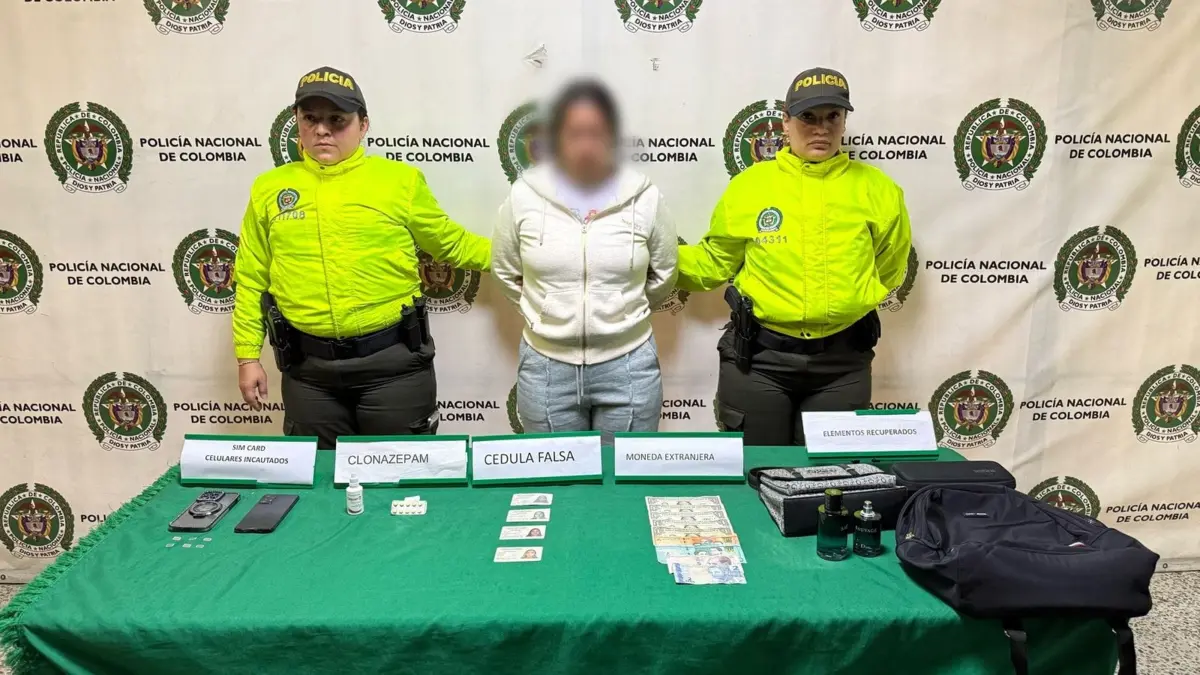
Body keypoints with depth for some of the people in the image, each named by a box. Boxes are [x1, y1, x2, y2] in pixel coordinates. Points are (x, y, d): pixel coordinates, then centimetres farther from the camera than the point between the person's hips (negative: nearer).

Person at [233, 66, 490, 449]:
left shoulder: (401, 180, 0)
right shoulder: (269, 188, 6)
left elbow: (451, 244, 10)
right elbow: (251, 280, 10)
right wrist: (248, 355, 8)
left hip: (393, 359, -2)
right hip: (308, 366, 3)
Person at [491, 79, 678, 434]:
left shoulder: (644, 197, -6)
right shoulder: (524, 196, -6)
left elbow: (663, 278, 6)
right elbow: (506, 273, 8)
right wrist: (548, 311, 11)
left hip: (628, 366, 0)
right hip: (546, 366, 1)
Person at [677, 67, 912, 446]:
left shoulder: (875, 189, 1)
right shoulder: (748, 185, -2)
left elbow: (889, 267, 16)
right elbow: (713, 263, 7)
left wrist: (854, 300, 11)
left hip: (842, 361, 1)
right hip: (758, 357, -1)